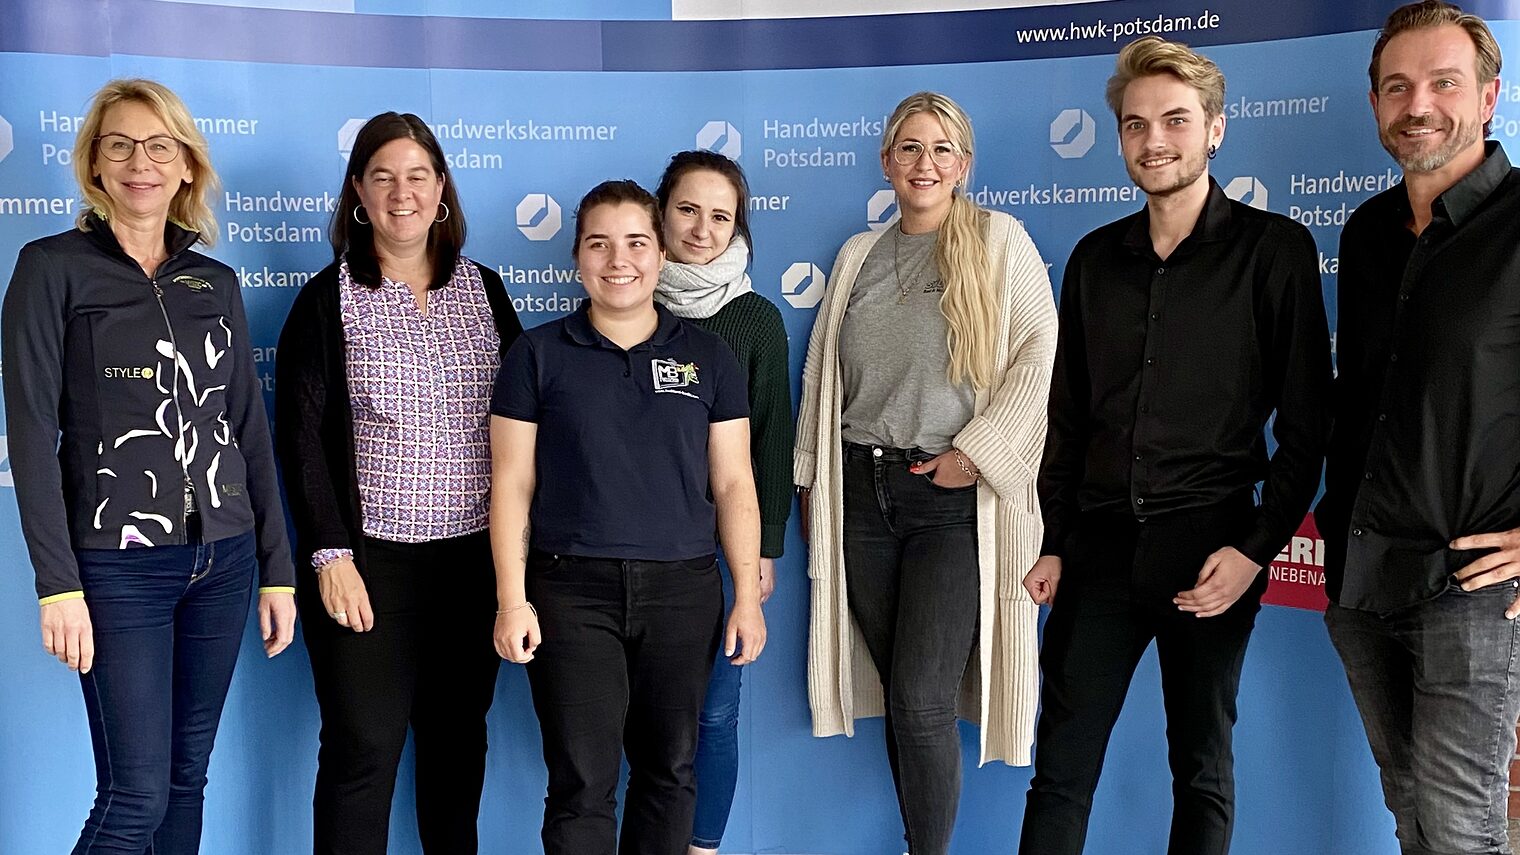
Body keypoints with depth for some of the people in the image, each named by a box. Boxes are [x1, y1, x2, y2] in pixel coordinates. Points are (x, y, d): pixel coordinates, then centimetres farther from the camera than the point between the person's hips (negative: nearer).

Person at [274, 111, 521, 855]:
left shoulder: (483, 287, 8)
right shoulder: (328, 299, -1)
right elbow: (302, 435, -5)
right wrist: (330, 552, -12)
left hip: (475, 554, 3)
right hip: (369, 557, -3)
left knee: (459, 736, 12)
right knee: (364, 745, -2)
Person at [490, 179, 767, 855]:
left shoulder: (708, 357, 7)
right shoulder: (537, 355, 3)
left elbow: (733, 484, 7)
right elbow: (512, 484, 2)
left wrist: (748, 595, 2)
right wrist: (511, 599, -4)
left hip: (682, 588, 2)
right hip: (571, 589, -2)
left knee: (669, 770, 11)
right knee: (581, 781, -2)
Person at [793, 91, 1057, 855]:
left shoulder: (999, 240, 0)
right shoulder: (858, 256, 13)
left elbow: (1040, 353, -8)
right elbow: (821, 375, 15)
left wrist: (978, 451, -14)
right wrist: (811, 481, 12)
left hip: (953, 498, -4)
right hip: (862, 491, 4)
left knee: (922, 700, -9)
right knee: (896, 691, 11)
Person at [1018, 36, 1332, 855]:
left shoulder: (1273, 249, -3)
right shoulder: (1095, 257, 9)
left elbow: (1307, 421, -5)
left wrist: (1257, 546, -13)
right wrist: (1054, 543, 8)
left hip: (1209, 544, -3)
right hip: (1100, 542, 3)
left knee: (1202, 766, 11)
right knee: (1060, 763, 6)